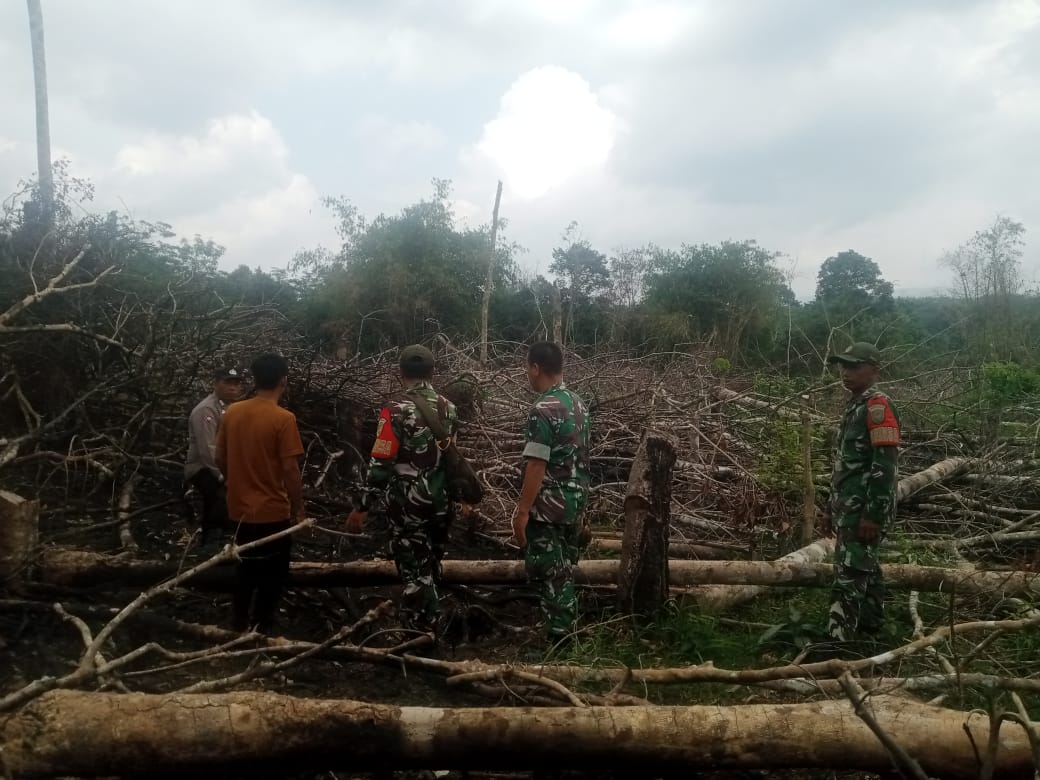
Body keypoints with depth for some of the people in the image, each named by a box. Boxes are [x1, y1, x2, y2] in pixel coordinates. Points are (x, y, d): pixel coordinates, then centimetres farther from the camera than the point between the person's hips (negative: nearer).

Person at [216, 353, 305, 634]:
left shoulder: (232, 412, 0)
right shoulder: (283, 419, -18)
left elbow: (220, 458, 7)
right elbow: (290, 469, -17)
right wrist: (299, 509, -6)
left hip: (240, 509, 6)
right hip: (273, 511, -6)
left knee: (246, 570, 22)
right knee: (271, 577, 10)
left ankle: (240, 627, 31)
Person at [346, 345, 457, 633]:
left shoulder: (396, 411, -15)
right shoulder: (449, 409, 4)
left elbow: (381, 465, -17)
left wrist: (362, 508, -11)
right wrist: (461, 498, 24)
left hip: (408, 504, -6)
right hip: (441, 502, 6)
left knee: (414, 571, 2)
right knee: (431, 566, 21)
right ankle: (428, 625, 34)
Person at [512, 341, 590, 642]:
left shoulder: (543, 410, -20)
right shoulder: (578, 403, 7)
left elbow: (537, 465, -22)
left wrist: (522, 511, -18)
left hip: (548, 506, -9)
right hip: (575, 501, 9)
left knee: (546, 572, 1)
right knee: (564, 569, 18)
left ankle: (558, 641, 7)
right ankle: (568, 629, 28)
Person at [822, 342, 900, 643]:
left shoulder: (877, 406, -13)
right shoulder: (853, 406, 17)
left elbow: (885, 466, -21)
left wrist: (873, 515, -24)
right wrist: (832, 508, 21)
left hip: (865, 511, -10)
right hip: (850, 508, 10)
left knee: (849, 578, -12)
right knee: (866, 572, 14)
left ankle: (839, 639, -13)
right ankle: (868, 633, 22)